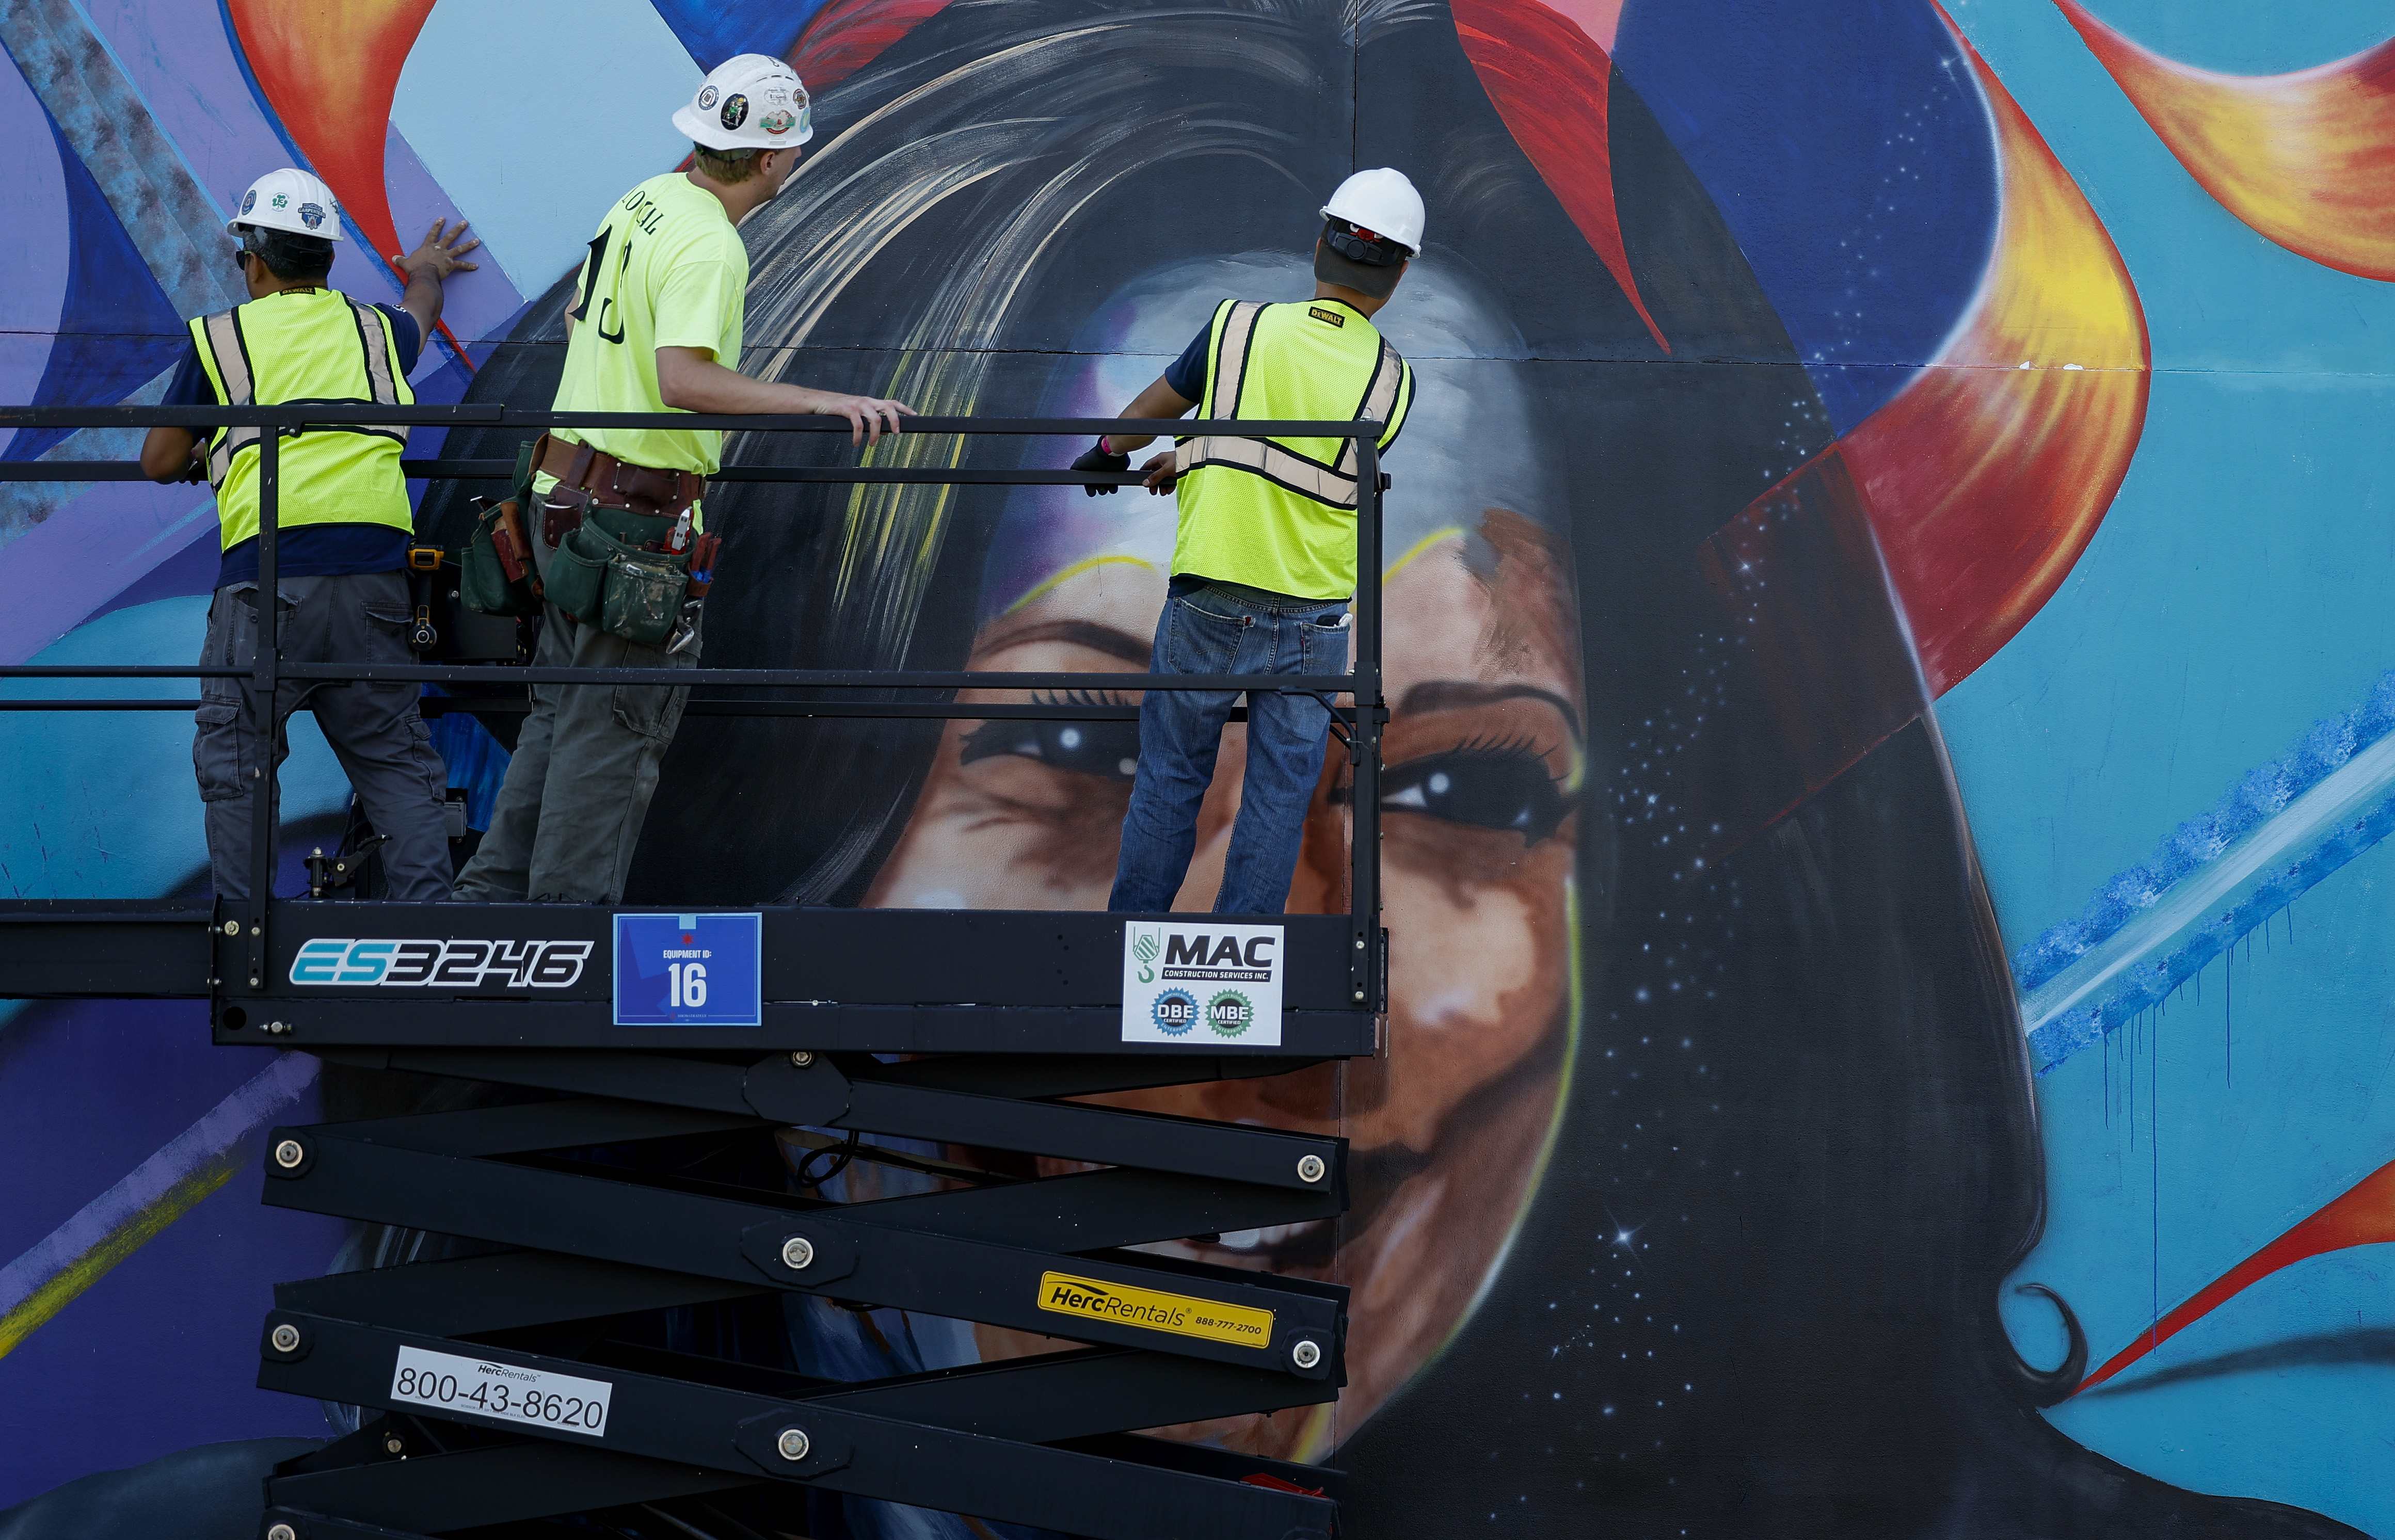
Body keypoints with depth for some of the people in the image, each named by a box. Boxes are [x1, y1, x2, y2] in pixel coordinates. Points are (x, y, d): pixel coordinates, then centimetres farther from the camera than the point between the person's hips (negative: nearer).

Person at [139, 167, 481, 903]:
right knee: (395, 756, 8)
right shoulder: (377, 329, 20)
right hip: (375, 564, 3)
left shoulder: (219, 338, 10)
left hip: (270, 570, -3)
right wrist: (426, 269, 69)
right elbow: (422, 307, 46)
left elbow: (158, 463, 16)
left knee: (234, 760, 3)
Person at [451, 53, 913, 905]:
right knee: (615, 729, -3)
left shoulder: (645, 200, 10)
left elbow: (578, 314, 25)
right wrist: (820, 402, -35)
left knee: (562, 709, 17)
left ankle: (493, 893, 22)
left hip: (566, 492, 10)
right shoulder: (709, 244, -19)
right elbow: (684, 378, -32)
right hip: (634, 515, -10)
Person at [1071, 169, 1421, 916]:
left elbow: (1155, 406, 12)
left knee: (1170, 779, 11)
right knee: (1279, 792, 7)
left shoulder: (1238, 327, -5)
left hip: (1209, 604, 0)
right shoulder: (1392, 381, -3)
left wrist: (1110, 450, 35)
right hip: (1312, 620, 0)